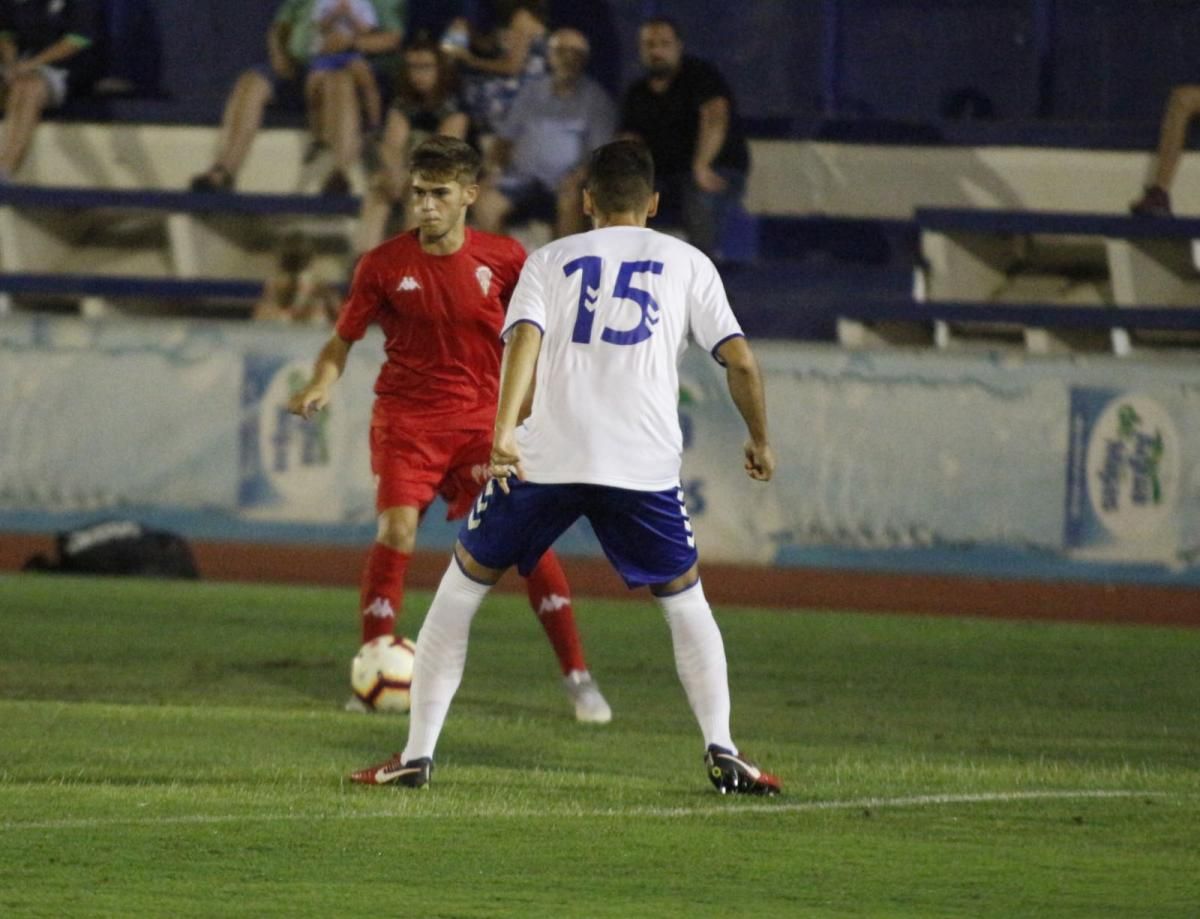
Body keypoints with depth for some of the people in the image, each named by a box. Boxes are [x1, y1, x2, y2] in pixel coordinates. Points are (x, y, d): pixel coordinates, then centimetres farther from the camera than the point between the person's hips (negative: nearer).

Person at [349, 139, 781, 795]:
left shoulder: (550, 260, 15)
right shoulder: (686, 262, 16)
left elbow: (523, 338, -4)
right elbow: (740, 360, 8)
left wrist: (503, 433, -16)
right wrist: (759, 441, 24)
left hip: (545, 458, 0)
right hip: (645, 464, 0)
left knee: (462, 586, 13)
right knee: (685, 601, 17)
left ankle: (417, 753, 7)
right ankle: (721, 751, 0)